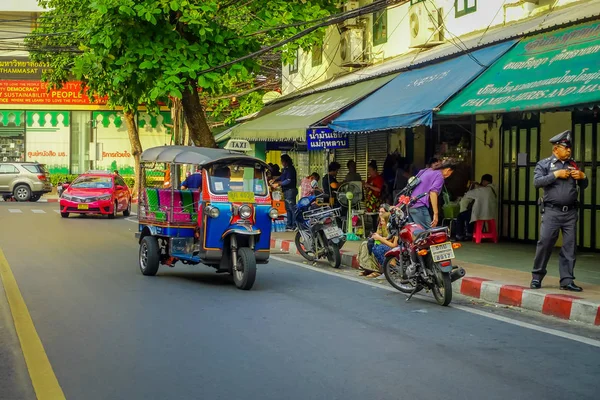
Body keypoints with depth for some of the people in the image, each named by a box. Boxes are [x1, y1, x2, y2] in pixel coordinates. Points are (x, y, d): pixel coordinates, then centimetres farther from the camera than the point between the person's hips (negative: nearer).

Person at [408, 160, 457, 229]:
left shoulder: (427, 170, 20)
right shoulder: (440, 176, -3)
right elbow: (433, 193, -16)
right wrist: (436, 214, -18)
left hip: (410, 204, 9)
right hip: (419, 206, -9)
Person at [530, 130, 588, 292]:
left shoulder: (573, 165, 15)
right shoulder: (544, 164, 3)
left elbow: (583, 186, 20)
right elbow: (537, 182, -11)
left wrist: (582, 176, -1)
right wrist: (556, 174, -14)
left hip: (571, 212, 4)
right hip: (552, 211, -4)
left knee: (569, 246, 3)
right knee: (545, 243, -6)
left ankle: (567, 280, 8)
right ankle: (536, 277, 7)